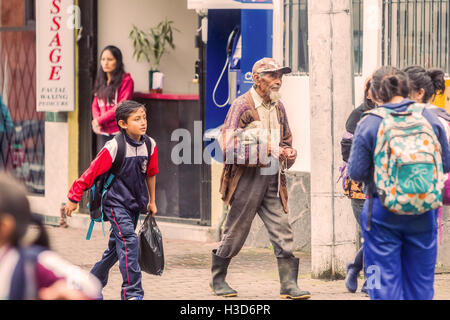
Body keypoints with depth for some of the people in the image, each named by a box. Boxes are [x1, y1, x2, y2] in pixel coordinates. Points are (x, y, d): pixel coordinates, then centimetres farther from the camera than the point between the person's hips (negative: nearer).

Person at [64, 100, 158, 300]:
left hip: (135, 204, 6)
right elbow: (91, 172, -12)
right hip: (115, 202, -6)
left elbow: (150, 174, 15)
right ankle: (132, 292, -19)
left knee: (116, 247, 14)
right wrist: (74, 198, -7)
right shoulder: (113, 148, -19)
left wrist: (151, 201, 23)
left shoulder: (150, 145, -1)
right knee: (129, 240, -20)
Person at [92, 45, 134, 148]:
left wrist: (100, 120, -9)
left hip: (119, 132, -7)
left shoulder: (126, 80, -6)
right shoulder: (101, 81, 17)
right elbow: (95, 104, 16)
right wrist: (96, 121, -4)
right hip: (104, 132, 7)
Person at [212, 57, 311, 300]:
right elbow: (228, 146, -14)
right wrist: (263, 151, -17)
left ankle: (289, 284, -2)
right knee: (236, 232, 3)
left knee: (282, 231, -3)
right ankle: (217, 279, 19)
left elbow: (286, 140, 29)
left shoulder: (278, 107, 15)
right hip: (247, 179, -6)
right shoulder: (242, 105, -8)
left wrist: (289, 153, 6)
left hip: (272, 180, 6)